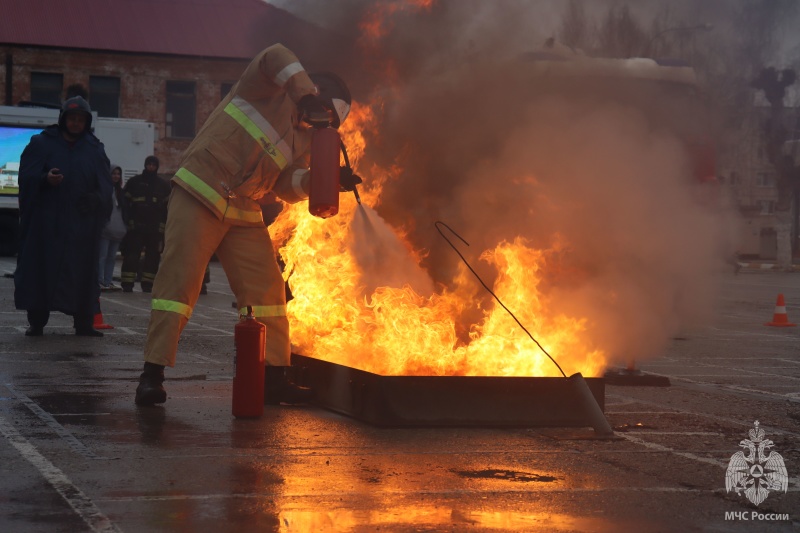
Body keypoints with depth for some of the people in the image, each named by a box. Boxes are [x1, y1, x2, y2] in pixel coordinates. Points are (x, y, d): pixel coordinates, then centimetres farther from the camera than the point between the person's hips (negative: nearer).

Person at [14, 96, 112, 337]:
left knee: (82, 270, 1)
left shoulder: (95, 149, 10)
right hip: (46, 220, -2)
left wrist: (95, 199, -11)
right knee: (42, 268, -3)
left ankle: (83, 322, 5)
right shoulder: (42, 143, 5)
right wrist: (45, 179, -23)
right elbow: (27, 176, -2)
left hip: (81, 222, 2)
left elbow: (104, 184, 8)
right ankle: (37, 321, 3)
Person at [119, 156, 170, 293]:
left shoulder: (163, 185, 12)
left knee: (153, 256, 4)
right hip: (135, 226, -3)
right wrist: (126, 221, -4)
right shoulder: (134, 181, 6)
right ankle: (127, 284, -6)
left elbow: (167, 207, 13)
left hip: (155, 228, 3)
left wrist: (164, 225, 4)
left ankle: (147, 284, 10)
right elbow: (125, 202, 5)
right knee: (131, 255, -7)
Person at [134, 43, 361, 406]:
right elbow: (276, 57, -24)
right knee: (178, 280, -10)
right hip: (200, 196, -8)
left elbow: (287, 186, 5)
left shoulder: (303, 138, 15)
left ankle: (274, 378, 9)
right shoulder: (269, 87, -2)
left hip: (244, 213, 8)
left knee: (266, 288, 3)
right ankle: (152, 374, -8)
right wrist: (307, 98, -30)